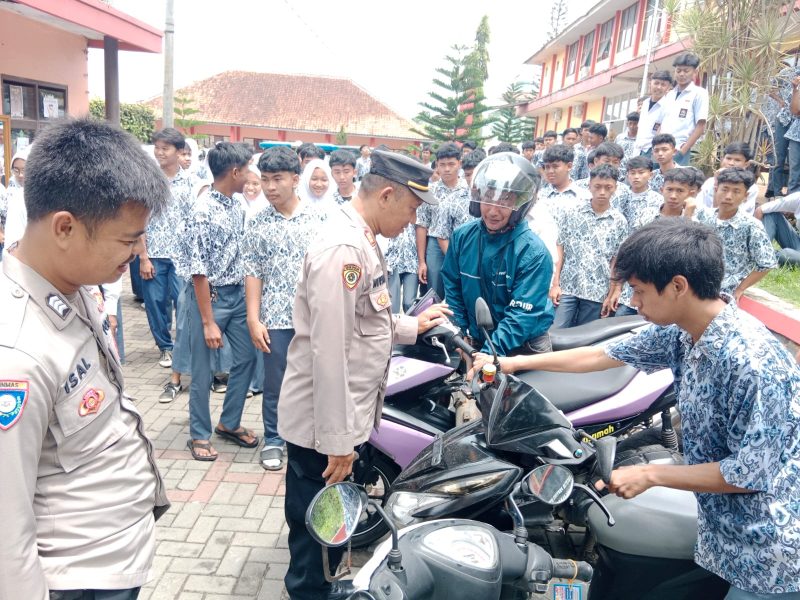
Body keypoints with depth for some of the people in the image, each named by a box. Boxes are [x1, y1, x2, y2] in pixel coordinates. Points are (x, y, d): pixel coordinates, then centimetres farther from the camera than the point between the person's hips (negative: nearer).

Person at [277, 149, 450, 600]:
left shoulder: (362, 240, 10)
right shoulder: (343, 248, -24)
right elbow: (329, 351, -27)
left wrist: (412, 326, 13)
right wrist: (336, 440, -23)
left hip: (347, 414, 10)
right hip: (323, 424, -10)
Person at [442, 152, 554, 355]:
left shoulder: (534, 253, -21)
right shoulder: (462, 236, -8)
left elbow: (523, 313, -26)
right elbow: (452, 287, 4)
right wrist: (459, 333, -1)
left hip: (526, 348, -4)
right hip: (476, 342, 4)